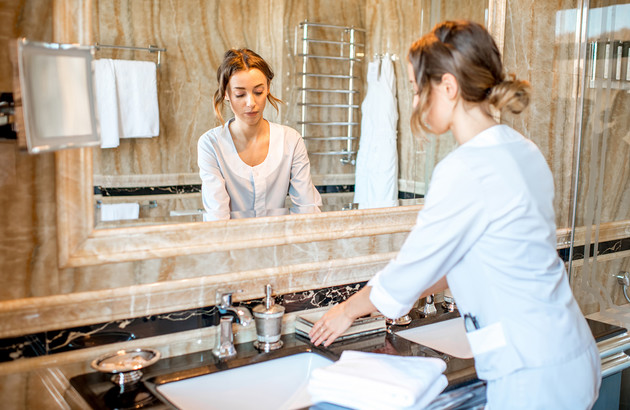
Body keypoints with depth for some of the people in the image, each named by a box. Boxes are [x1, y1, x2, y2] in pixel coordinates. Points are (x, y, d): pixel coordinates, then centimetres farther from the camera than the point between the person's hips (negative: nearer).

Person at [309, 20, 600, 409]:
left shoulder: (465, 170, -22)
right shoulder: (521, 150, 5)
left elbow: (413, 266, -11)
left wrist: (348, 310, 6)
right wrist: (403, 295, 19)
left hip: (533, 377, -8)